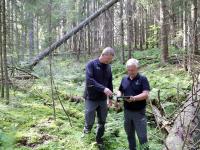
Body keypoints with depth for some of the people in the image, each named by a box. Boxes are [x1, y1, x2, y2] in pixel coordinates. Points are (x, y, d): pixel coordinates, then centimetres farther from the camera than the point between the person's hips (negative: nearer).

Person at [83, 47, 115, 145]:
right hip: (91, 98, -5)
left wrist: (110, 97, 16)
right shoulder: (91, 64, -12)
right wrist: (103, 89, -32)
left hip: (103, 99, 5)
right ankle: (86, 131, 28)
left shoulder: (108, 67, 6)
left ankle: (99, 139, 30)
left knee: (102, 122, 11)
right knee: (89, 122, -3)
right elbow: (89, 81, -24)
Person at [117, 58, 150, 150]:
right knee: (129, 134, 15)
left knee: (142, 135, -2)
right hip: (127, 111, 5)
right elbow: (120, 91, 16)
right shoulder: (124, 79, 8)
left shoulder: (143, 79, -7)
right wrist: (119, 96, -7)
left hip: (139, 112, -5)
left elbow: (145, 94, -16)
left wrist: (134, 98, -31)